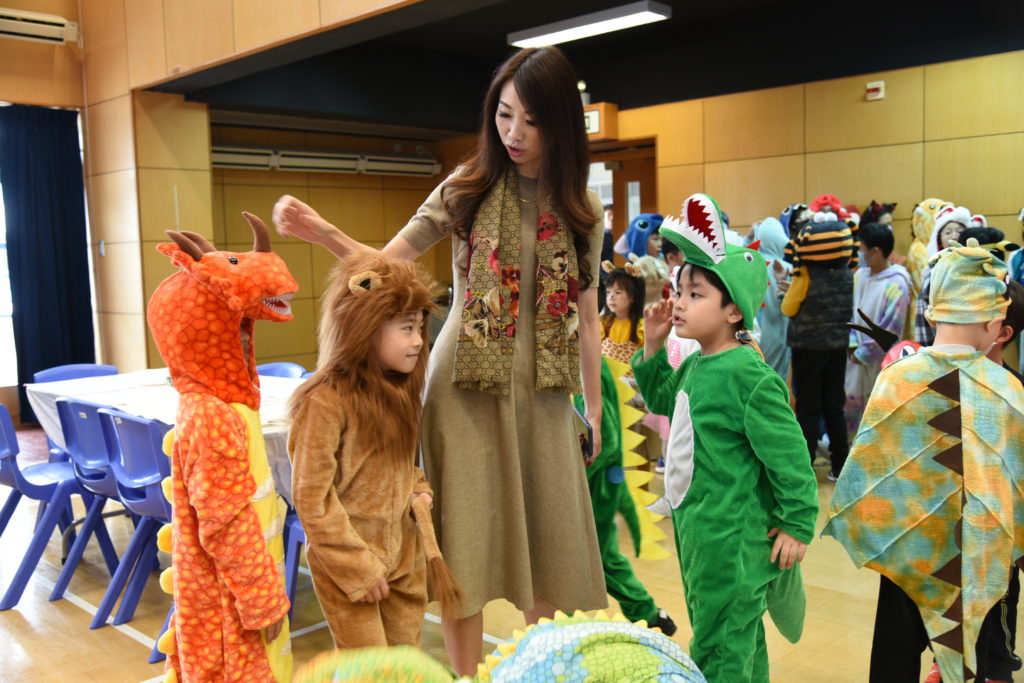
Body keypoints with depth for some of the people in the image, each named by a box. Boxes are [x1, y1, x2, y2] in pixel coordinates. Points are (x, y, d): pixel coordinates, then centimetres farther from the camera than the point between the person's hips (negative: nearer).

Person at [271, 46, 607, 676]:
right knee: (464, 537, 3)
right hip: (465, 387, -2)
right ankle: (467, 674, 20)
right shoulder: (468, 189, -1)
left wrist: (595, 410, 9)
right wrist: (321, 232, -21)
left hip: (543, 393, 2)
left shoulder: (582, 211, 5)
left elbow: (587, 320, 8)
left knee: (549, 537, 9)